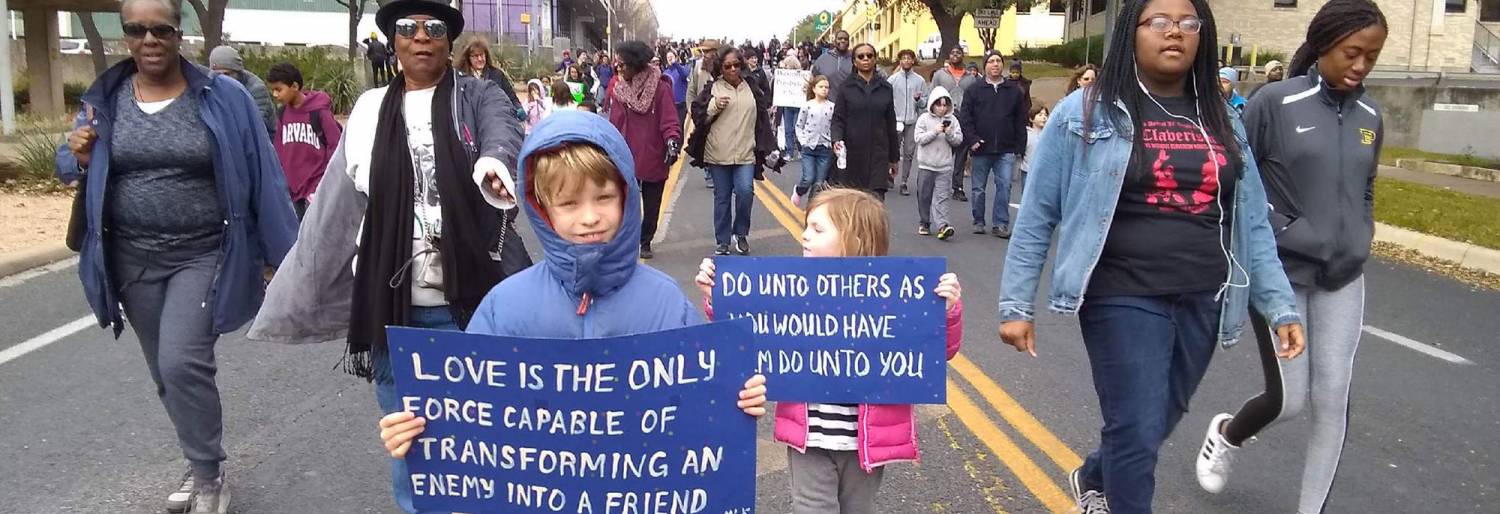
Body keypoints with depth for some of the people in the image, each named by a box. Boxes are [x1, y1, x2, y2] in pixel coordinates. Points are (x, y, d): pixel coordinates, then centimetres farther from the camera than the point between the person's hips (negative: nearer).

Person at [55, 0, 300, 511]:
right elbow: (70, 170, 13)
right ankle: (201, 462, 34)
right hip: (134, 259, 4)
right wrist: (79, 158, -12)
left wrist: (284, 256, -7)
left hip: (203, 255, -4)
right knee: (166, 373, 13)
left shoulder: (223, 98, -8)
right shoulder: (105, 99, 2)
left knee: (183, 363, -16)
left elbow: (261, 179, -6)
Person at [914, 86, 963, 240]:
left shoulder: (952, 120, 5)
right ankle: (925, 223, 22)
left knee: (941, 197, -6)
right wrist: (935, 131, -17)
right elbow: (919, 138, -8)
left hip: (945, 166, 0)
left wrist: (950, 134, -15)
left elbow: (959, 141, 4)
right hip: (926, 165, 0)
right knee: (924, 196, 8)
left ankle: (942, 225, -14)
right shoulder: (924, 118, 0)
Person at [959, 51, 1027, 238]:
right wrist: (971, 139, -11)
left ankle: (1000, 224, 1)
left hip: (1006, 150, 0)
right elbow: (964, 117, 0)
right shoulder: (974, 89, 4)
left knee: (1004, 186, -6)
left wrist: (1020, 146, 3)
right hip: (981, 148, 0)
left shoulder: (1015, 90, 8)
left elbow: (1020, 121, 8)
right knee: (978, 188, 7)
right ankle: (978, 222, 21)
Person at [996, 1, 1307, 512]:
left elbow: (1251, 222, 11)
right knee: (1137, 432, -3)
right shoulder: (1086, 114, -5)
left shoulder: (1219, 120, 9)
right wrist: (1016, 305, -7)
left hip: (1202, 302, 5)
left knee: (1158, 423, 19)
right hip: (1124, 299, -5)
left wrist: (1280, 305, 4)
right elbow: (1036, 216, -4)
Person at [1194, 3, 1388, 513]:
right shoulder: (1275, 102, -11)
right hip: (1281, 273, -4)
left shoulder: (1370, 115, 6)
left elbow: (1364, 191, 18)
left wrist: (1359, 246, 7)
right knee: (1289, 397, -2)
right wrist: (1280, 232, -11)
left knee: (1332, 400, 1)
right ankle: (1225, 434, 32)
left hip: (1342, 279, 5)